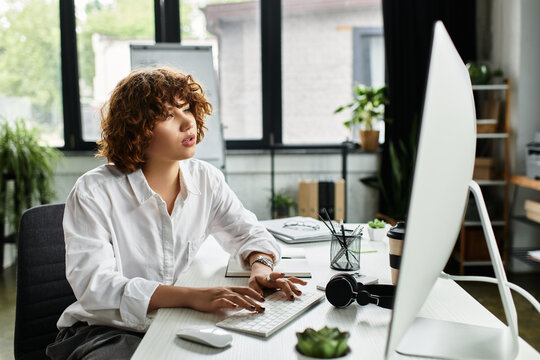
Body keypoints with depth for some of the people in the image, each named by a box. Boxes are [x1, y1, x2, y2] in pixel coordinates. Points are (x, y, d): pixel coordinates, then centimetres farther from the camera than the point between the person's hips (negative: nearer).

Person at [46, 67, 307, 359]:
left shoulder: (206, 180, 0)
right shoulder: (93, 193, -14)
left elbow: (248, 233, 11)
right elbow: (94, 284, -24)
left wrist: (260, 267, -15)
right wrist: (192, 296, -37)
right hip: (107, 332, -3)